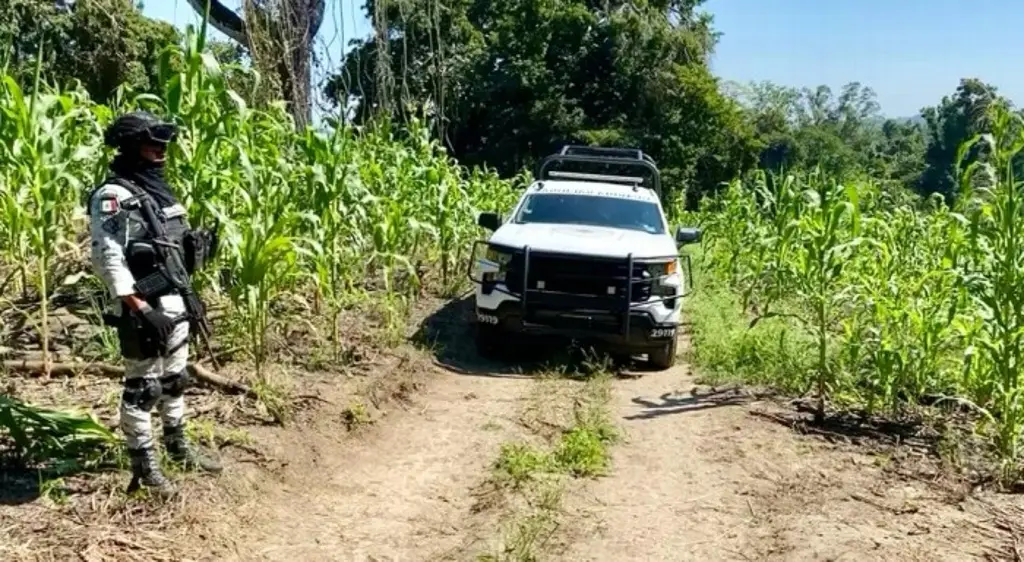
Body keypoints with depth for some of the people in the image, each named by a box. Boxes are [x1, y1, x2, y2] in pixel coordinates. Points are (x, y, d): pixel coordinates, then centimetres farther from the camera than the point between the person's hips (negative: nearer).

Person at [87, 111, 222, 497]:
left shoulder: (159, 189, 12)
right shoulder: (113, 196, -15)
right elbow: (108, 260, -23)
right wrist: (141, 310, -26)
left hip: (175, 304, 9)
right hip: (144, 310, -9)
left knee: (175, 380, 19)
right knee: (142, 388, 2)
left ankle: (178, 446, 33)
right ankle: (143, 465, 12)